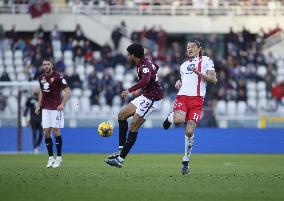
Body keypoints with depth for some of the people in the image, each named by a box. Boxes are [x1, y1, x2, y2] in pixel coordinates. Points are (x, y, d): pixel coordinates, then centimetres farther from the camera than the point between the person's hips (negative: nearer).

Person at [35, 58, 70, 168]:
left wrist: (62, 104, -18)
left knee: (56, 131, -6)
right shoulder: (41, 78, 9)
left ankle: (59, 158, 4)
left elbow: (67, 91, -8)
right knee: (46, 132, 1)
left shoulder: (57, 77, -9)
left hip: (56, 108, -5)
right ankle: (51, 157, 10)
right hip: (45, 108, 5)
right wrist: (39, 105, 16)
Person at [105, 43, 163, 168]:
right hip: (145, 96, 11)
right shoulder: (144, 63, 9)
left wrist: (130, 90, -49)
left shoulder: (145, 66, -22)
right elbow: (155, 68, 32)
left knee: (133, 128, -10)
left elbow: (145, 80, -43)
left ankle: (120, 159, -7)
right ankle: (121, 149, 11)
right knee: (122, 115, 11)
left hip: (152, 99, -11)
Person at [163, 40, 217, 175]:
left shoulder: (206, 61, 10)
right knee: (179, 120, -31)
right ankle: (170, 118, 8)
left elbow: (214, 80, 1)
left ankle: (186, 160, 6)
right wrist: (178, 83, 15)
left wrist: (199, 73, -10)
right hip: (182, 96, 3)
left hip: (197, 98, -3)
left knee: (189, 131, -12)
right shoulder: (183, 65, 27)